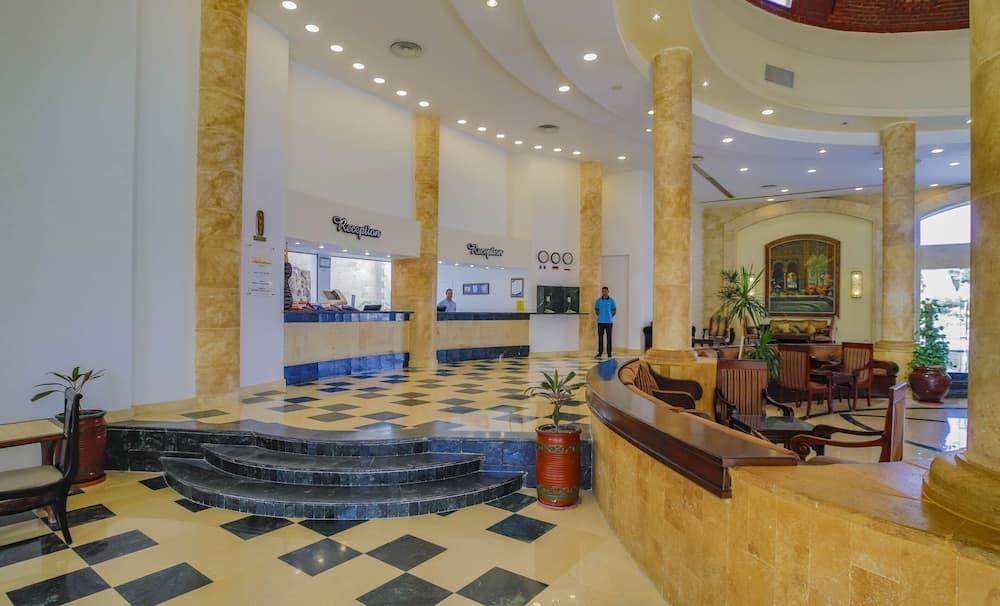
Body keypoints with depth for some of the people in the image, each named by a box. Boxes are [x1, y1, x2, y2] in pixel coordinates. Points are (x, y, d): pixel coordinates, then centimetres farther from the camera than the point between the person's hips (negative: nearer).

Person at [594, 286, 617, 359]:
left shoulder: (611, 301, 0)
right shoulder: (598, 301, 4)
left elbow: (614, 311, 7)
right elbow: (596, 310, 13)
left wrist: (610, 317, 1)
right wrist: (600, 316, 5)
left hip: (608, 322, -1)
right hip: (600, 322, 1)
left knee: (609, 337, 2)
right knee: (600, 337, 4)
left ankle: (609, 353, 7)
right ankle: (600, 352, 11)